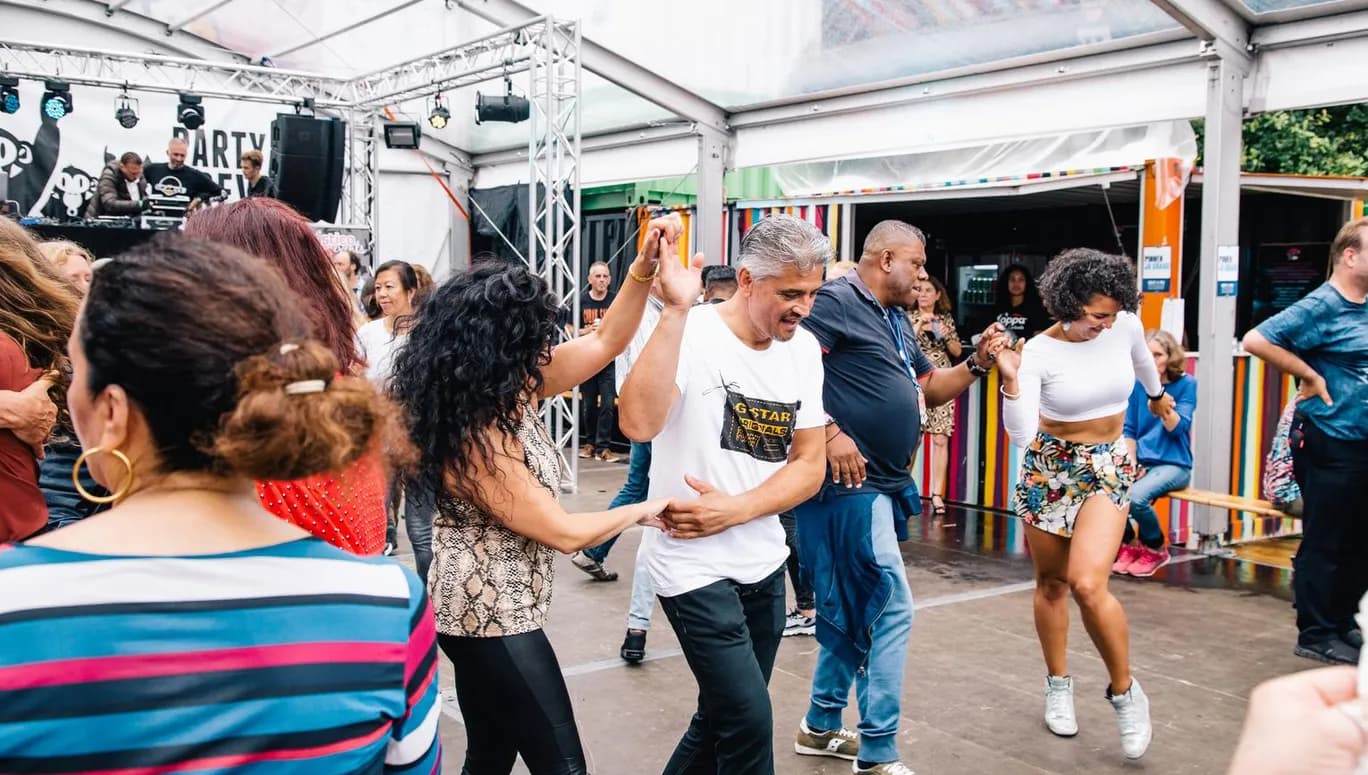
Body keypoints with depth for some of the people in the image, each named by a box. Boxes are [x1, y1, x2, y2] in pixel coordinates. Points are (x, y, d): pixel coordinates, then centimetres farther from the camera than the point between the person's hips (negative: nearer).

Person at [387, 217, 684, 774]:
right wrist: (641, 512, -5)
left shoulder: (506, 389, -2)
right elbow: (563, 533, -20)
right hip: (492, 614, -9)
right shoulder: (474, 441, -27)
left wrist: (644, 266, -9)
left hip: (483, 605, 9)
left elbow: (605, 342, 3)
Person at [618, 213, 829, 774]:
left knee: (724, 717, 18)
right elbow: (639, 424, -35)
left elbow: (809, 467, 1)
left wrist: (732, 510, -14)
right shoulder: (690, 334, -17)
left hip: (764, 564, 6)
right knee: (750, 721, -8)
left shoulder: (803, 349, 1)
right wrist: (676, 311, -37)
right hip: (697, 569, -6)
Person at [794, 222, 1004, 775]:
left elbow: (930, 388, 23)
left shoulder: (897, 321, 19)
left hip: (881, 486, 10)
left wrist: (977, 364, 6)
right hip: (850, 481, -10)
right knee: (891, 610, -8)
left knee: (855, 608, 17)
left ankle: (821, 726, 30)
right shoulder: (837, 302, -11)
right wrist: (830, 432, -25)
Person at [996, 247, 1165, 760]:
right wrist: (1010, 380, -39)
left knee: (1088, 584, -18)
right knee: (1051, 583, 11)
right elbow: (1021, 435, -25)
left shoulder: (1126, 326, -9)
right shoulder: (1039, 352, -17)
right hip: (1050, 467, 0)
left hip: (1109, 466, 0)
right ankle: (1058, 685, 32)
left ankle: (1125, 691, 3)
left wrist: (1157, 394, 36)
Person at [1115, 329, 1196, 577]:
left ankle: (1156, 550, -2)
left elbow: (1178, 428, -11)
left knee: (1137, 497, -34)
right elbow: (1128, 429, 8)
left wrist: (1163, 406, -27)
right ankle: (1129, 545, 0)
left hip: (1173, 464, -3)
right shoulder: (1138, 384, 5)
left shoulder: (1186, 384, -3)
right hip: (1141, 462, 3)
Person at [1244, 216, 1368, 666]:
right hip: (1329, 443, -8)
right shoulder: (1322, 307, -14)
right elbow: (1256, 341, -23)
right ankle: (1316, 636, 11)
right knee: (1324, 543, 0)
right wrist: (1311, 376, -17)